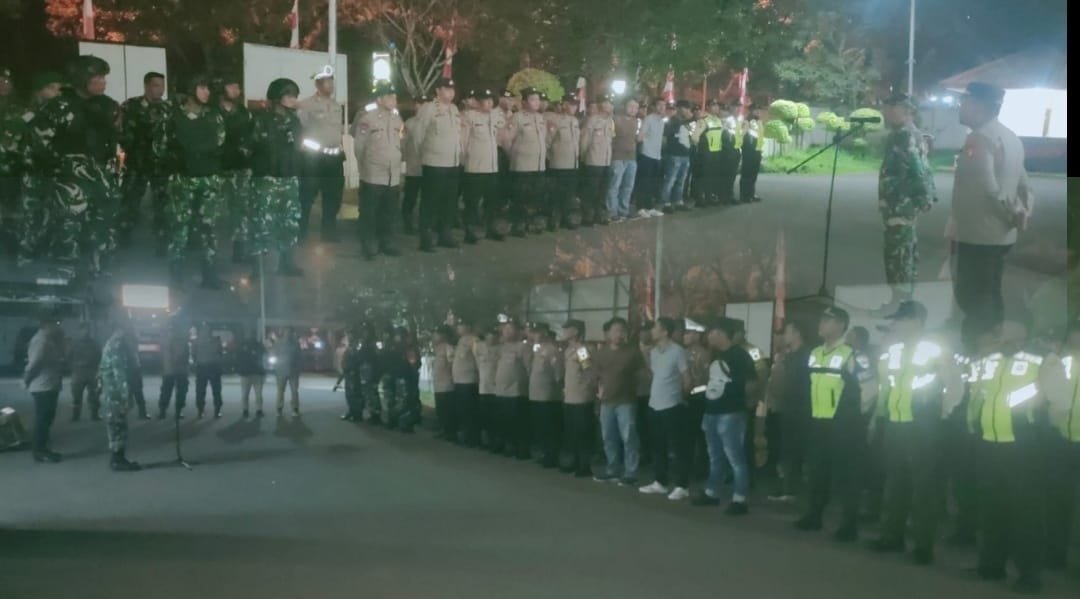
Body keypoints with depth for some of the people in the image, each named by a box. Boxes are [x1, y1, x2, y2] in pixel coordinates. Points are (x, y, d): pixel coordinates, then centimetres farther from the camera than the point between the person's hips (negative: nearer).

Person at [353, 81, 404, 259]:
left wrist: (396, 165, 15)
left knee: (390, 214, 11)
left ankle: (389, 244, 22)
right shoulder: (367, 119, -10)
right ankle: (370, 248, 10)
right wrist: (366, 167, 4)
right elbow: (359, 147, -3)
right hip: (373, 177, -5)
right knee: (370, 214, 2)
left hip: (394, 177, 5)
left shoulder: (398, 121, 7)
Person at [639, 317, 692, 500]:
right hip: (654, 405, 7)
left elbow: (687, 379, -6)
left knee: (678, 447, -2)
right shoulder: (653, 352, 9)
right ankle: (660, 482, 22)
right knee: (658, 446, 13)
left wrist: (679, 396, 5)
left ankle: (681, 486, 2)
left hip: (672, 406, -7)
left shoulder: (677, 351, -11)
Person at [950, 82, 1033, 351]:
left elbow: (986, 187, -26)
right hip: (1000, 233, 10)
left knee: (971, 297, -4)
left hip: (977, 233, -10)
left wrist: (1014, 212, -15)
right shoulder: (1010, 137, 15)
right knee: (990, 295, 16)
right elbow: (1022, 182, 18)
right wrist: (1024, 209, 5)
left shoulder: (980, 137, -17)